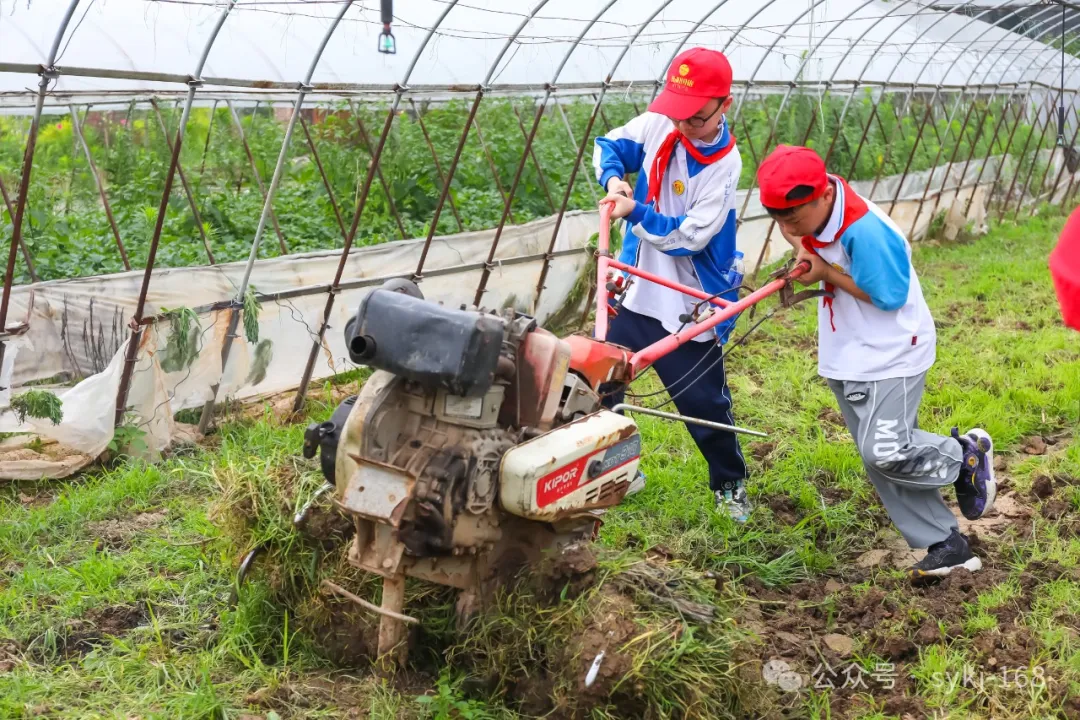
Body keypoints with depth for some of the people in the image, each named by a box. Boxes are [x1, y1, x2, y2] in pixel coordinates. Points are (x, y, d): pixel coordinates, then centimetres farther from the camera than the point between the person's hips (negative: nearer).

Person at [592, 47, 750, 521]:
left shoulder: (724, 164, -20)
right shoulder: (657, 126, -7)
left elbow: (688, 237, -23)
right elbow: (610, 145, 9)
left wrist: (634, 212, -21)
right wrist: (613, 177, -11)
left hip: (689, 304, -5)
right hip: (637, 290, 5)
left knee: (705, 402, 4)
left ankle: (730, 485, 28)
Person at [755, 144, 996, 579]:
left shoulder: (865, 232, -29)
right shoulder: (812, 210, -6)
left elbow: (889, 297, -24)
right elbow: (786, 222, 16)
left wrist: (825, 272, -22)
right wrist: (804, 250, -5)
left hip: (891, 355, -8)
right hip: (847, 358, 8)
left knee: (885, 453, -17)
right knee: (883, 459, 8)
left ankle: (967, 455, 12)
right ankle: (947, 547, 17)